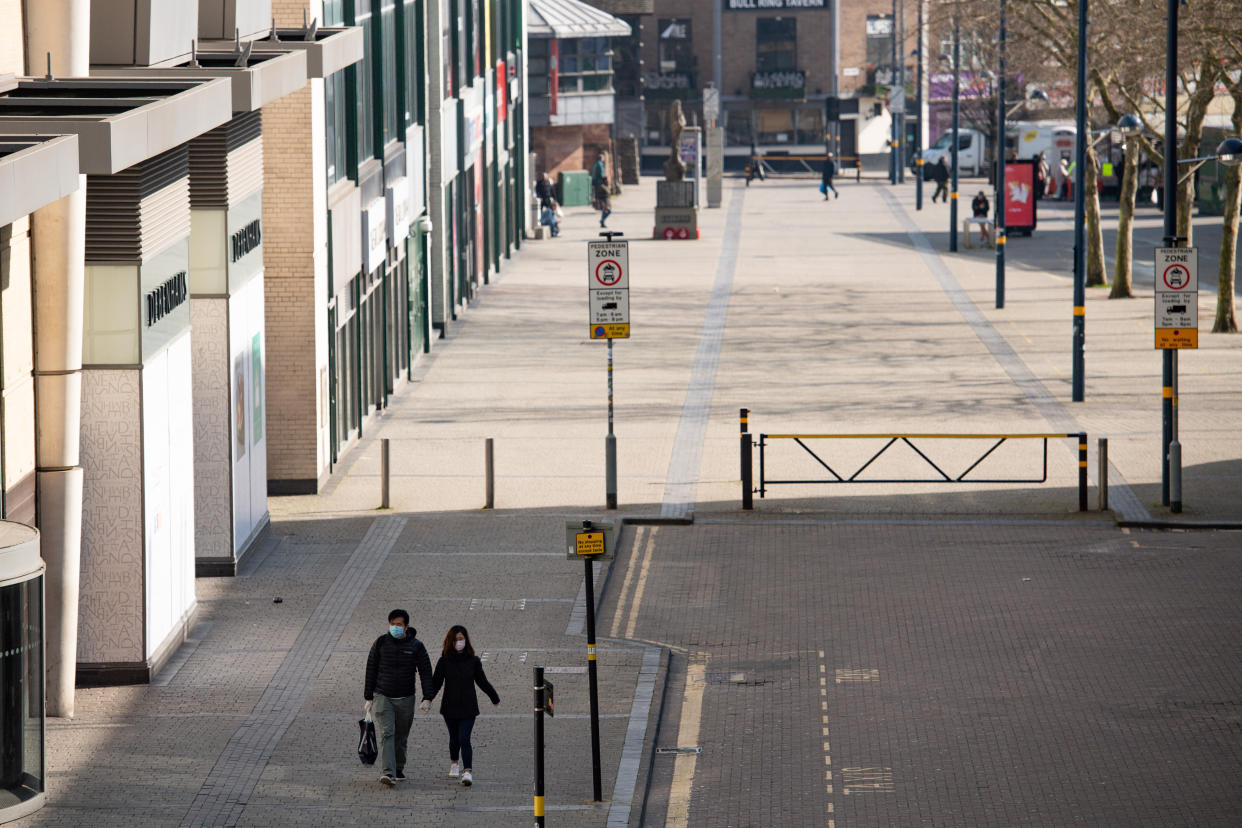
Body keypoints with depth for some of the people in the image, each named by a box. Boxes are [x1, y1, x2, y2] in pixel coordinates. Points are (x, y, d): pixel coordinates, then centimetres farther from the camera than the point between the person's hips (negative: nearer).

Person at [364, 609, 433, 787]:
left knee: (401, 737, 9)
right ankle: (389, 773, -24)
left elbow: (426, 672, 0)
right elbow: (371, 670, 4)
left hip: (405, 699, 1)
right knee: (386, 734, -15)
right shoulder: (381, 643, 0)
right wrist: (368, 698, 2)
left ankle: (399, 769, 27)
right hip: (382, 697, -1)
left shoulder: (416, 646, -1)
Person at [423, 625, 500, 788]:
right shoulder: (444, 661, -1)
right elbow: (435, 682, -3)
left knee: (464, 739, -12)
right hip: (450, 706, 1)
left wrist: (495, 697, 21)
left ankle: (468, 771, -18)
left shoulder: (473, 661, 0)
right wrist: (427, 698, -18)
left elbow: (482, 682, 12)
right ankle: (454, 763, 38)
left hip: (468, 707, -1)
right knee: (454, 738, 13)